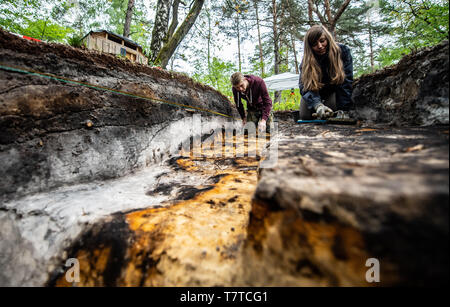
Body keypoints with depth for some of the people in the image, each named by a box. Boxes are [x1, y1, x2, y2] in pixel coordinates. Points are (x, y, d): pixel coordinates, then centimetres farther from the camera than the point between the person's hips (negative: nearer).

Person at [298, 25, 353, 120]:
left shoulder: (343, 51, -20)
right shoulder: (306, 60, -20)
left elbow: (346, 82, -25)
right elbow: (304, 86, -33)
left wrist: (343, 109, -35)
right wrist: (317, 105, -52)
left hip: (334, 92, -1)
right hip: (315, 95, 2)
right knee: (305, 116, -15)